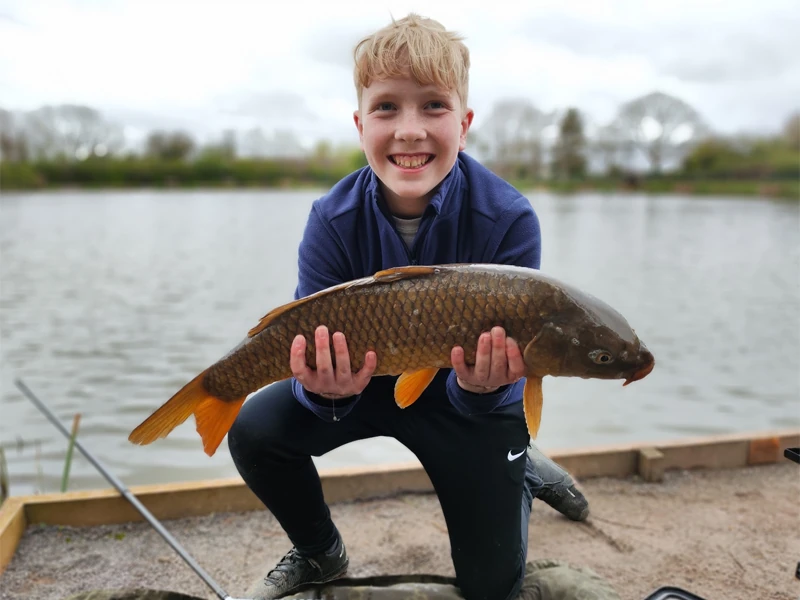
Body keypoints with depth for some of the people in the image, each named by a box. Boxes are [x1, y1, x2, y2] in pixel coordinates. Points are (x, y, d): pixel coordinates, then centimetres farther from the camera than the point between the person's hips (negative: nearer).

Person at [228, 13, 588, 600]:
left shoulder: (508, 220, -26)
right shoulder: (333, 220, -21)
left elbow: (507, 358, -23)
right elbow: (312, 345, -21)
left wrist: (481, 384, -47)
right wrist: (327, 386, -45)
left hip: (469, 396, -1)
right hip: (366, 378, 2)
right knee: (256, 430, -24)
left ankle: (522, 473, 36)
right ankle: (319, 553, 8)